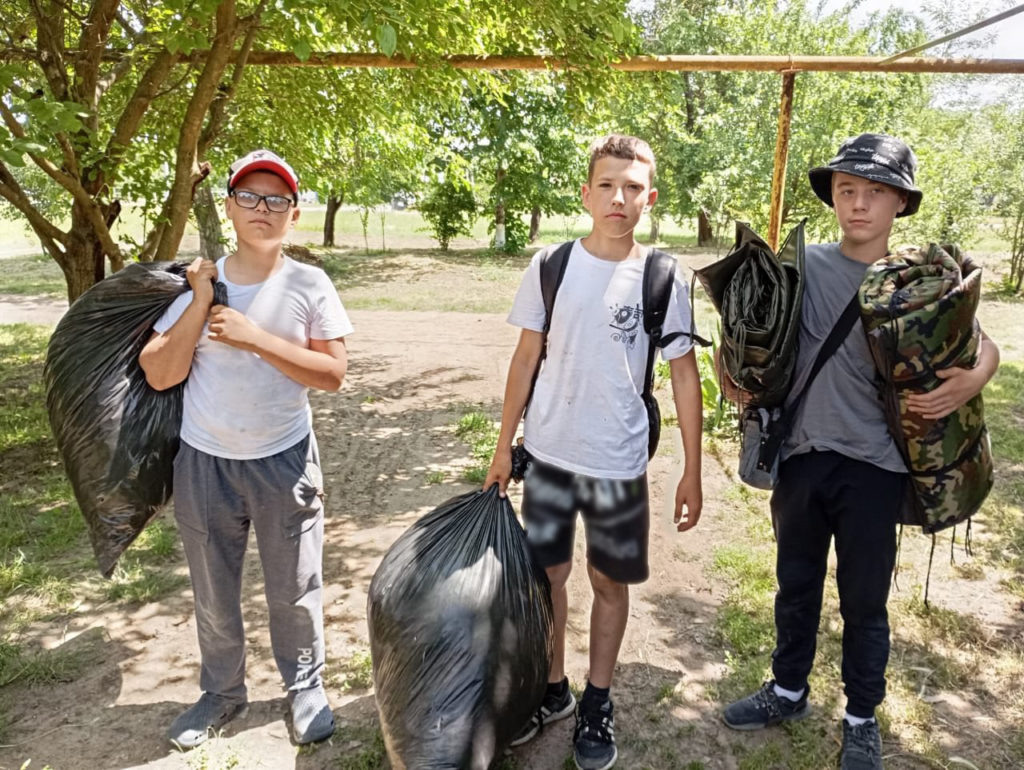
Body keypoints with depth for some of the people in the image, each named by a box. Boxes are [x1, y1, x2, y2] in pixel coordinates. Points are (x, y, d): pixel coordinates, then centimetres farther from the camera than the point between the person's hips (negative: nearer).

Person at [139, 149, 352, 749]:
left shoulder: (309, 284, -6)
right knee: (214, 595, 17)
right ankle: (223, 692, 41)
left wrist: (255, 337, -20)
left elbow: (333, 372, -13)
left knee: (295, 591, 11)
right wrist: (201, 302, -15)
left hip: (284, 460, -2)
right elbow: (160, 375, -8)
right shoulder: (198, 281, -2)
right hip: (204, 461, 2)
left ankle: (305, 687, 36)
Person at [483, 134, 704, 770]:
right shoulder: (550, 267, -3)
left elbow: (685, 376, -2)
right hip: (548, 453, 2)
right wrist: (504, 445, 5)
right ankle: (552, 690, 36)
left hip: (619, 462, -1)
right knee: (546, 573, 13)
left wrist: (693, 474, -4)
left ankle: (598, 703, 34)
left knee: (610, 582, 12)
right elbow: (527, 357, 4)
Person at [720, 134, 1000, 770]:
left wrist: (970, 383, -14)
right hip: (801, 455, 2)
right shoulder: (803, 265, -1)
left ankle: (862, 718, 35)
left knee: (864, 600, 12)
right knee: (796, 585, 19)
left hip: (872, 467, -2)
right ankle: (789, 690, 40)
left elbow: (985, 347, 7)